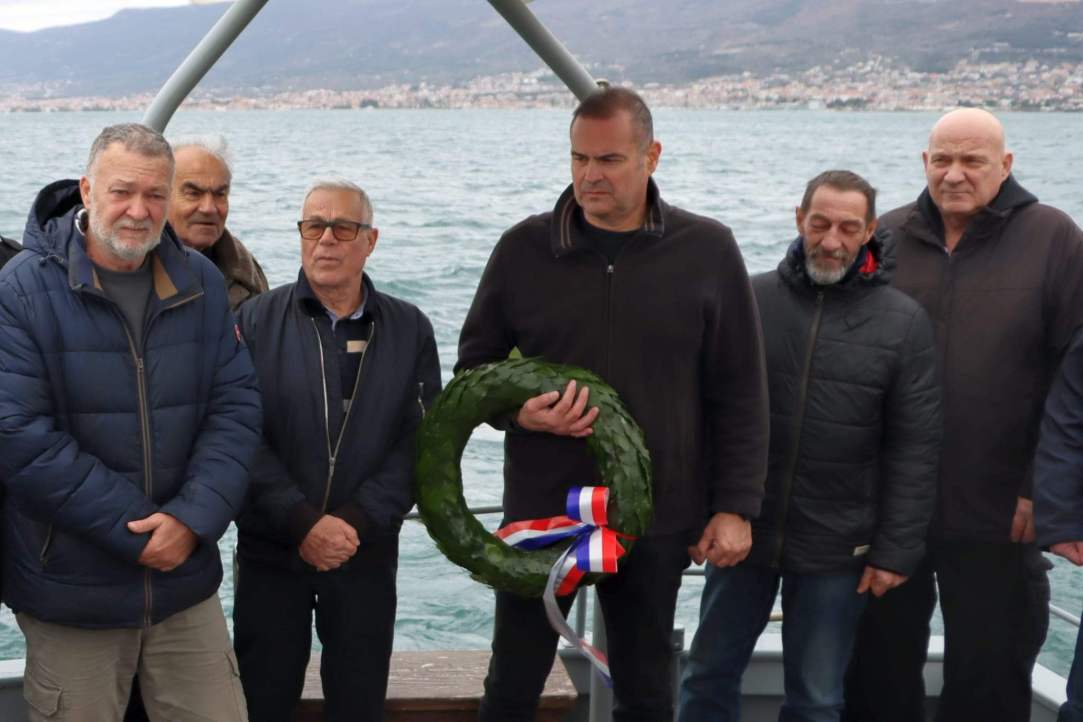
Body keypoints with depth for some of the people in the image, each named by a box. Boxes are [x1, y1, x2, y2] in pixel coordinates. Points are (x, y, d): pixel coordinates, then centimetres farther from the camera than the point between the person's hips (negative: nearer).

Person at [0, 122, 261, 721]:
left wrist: (193, 518, -14)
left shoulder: (200, 284, 4)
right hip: (71, 596, -3)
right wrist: (137, 531, -15)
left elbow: (236, 407, 2)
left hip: (186, 583, 3)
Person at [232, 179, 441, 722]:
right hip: (270, 552, -1)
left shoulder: (411, 330, 3)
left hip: (367, 555, 1)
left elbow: (419, 443, -3)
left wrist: (358, 520, -14)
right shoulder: (257, 321, -1)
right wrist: (302, 523, -17)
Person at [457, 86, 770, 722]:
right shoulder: (526, 248, 0)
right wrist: (519, 412, -13)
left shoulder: (708, 251, -2)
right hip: (540, 511, 1)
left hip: (657, 520, -1)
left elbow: (740, 394, 0)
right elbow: (474, 365, 8)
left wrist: (735, 506, -4)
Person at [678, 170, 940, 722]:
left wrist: (896, 550, -5)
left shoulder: (904, 322, -4)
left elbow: (914, 449, -3)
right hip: (741, 530, 1)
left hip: (837, 549, -1)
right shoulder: (750, 298, -2)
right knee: (709, 676, 13)